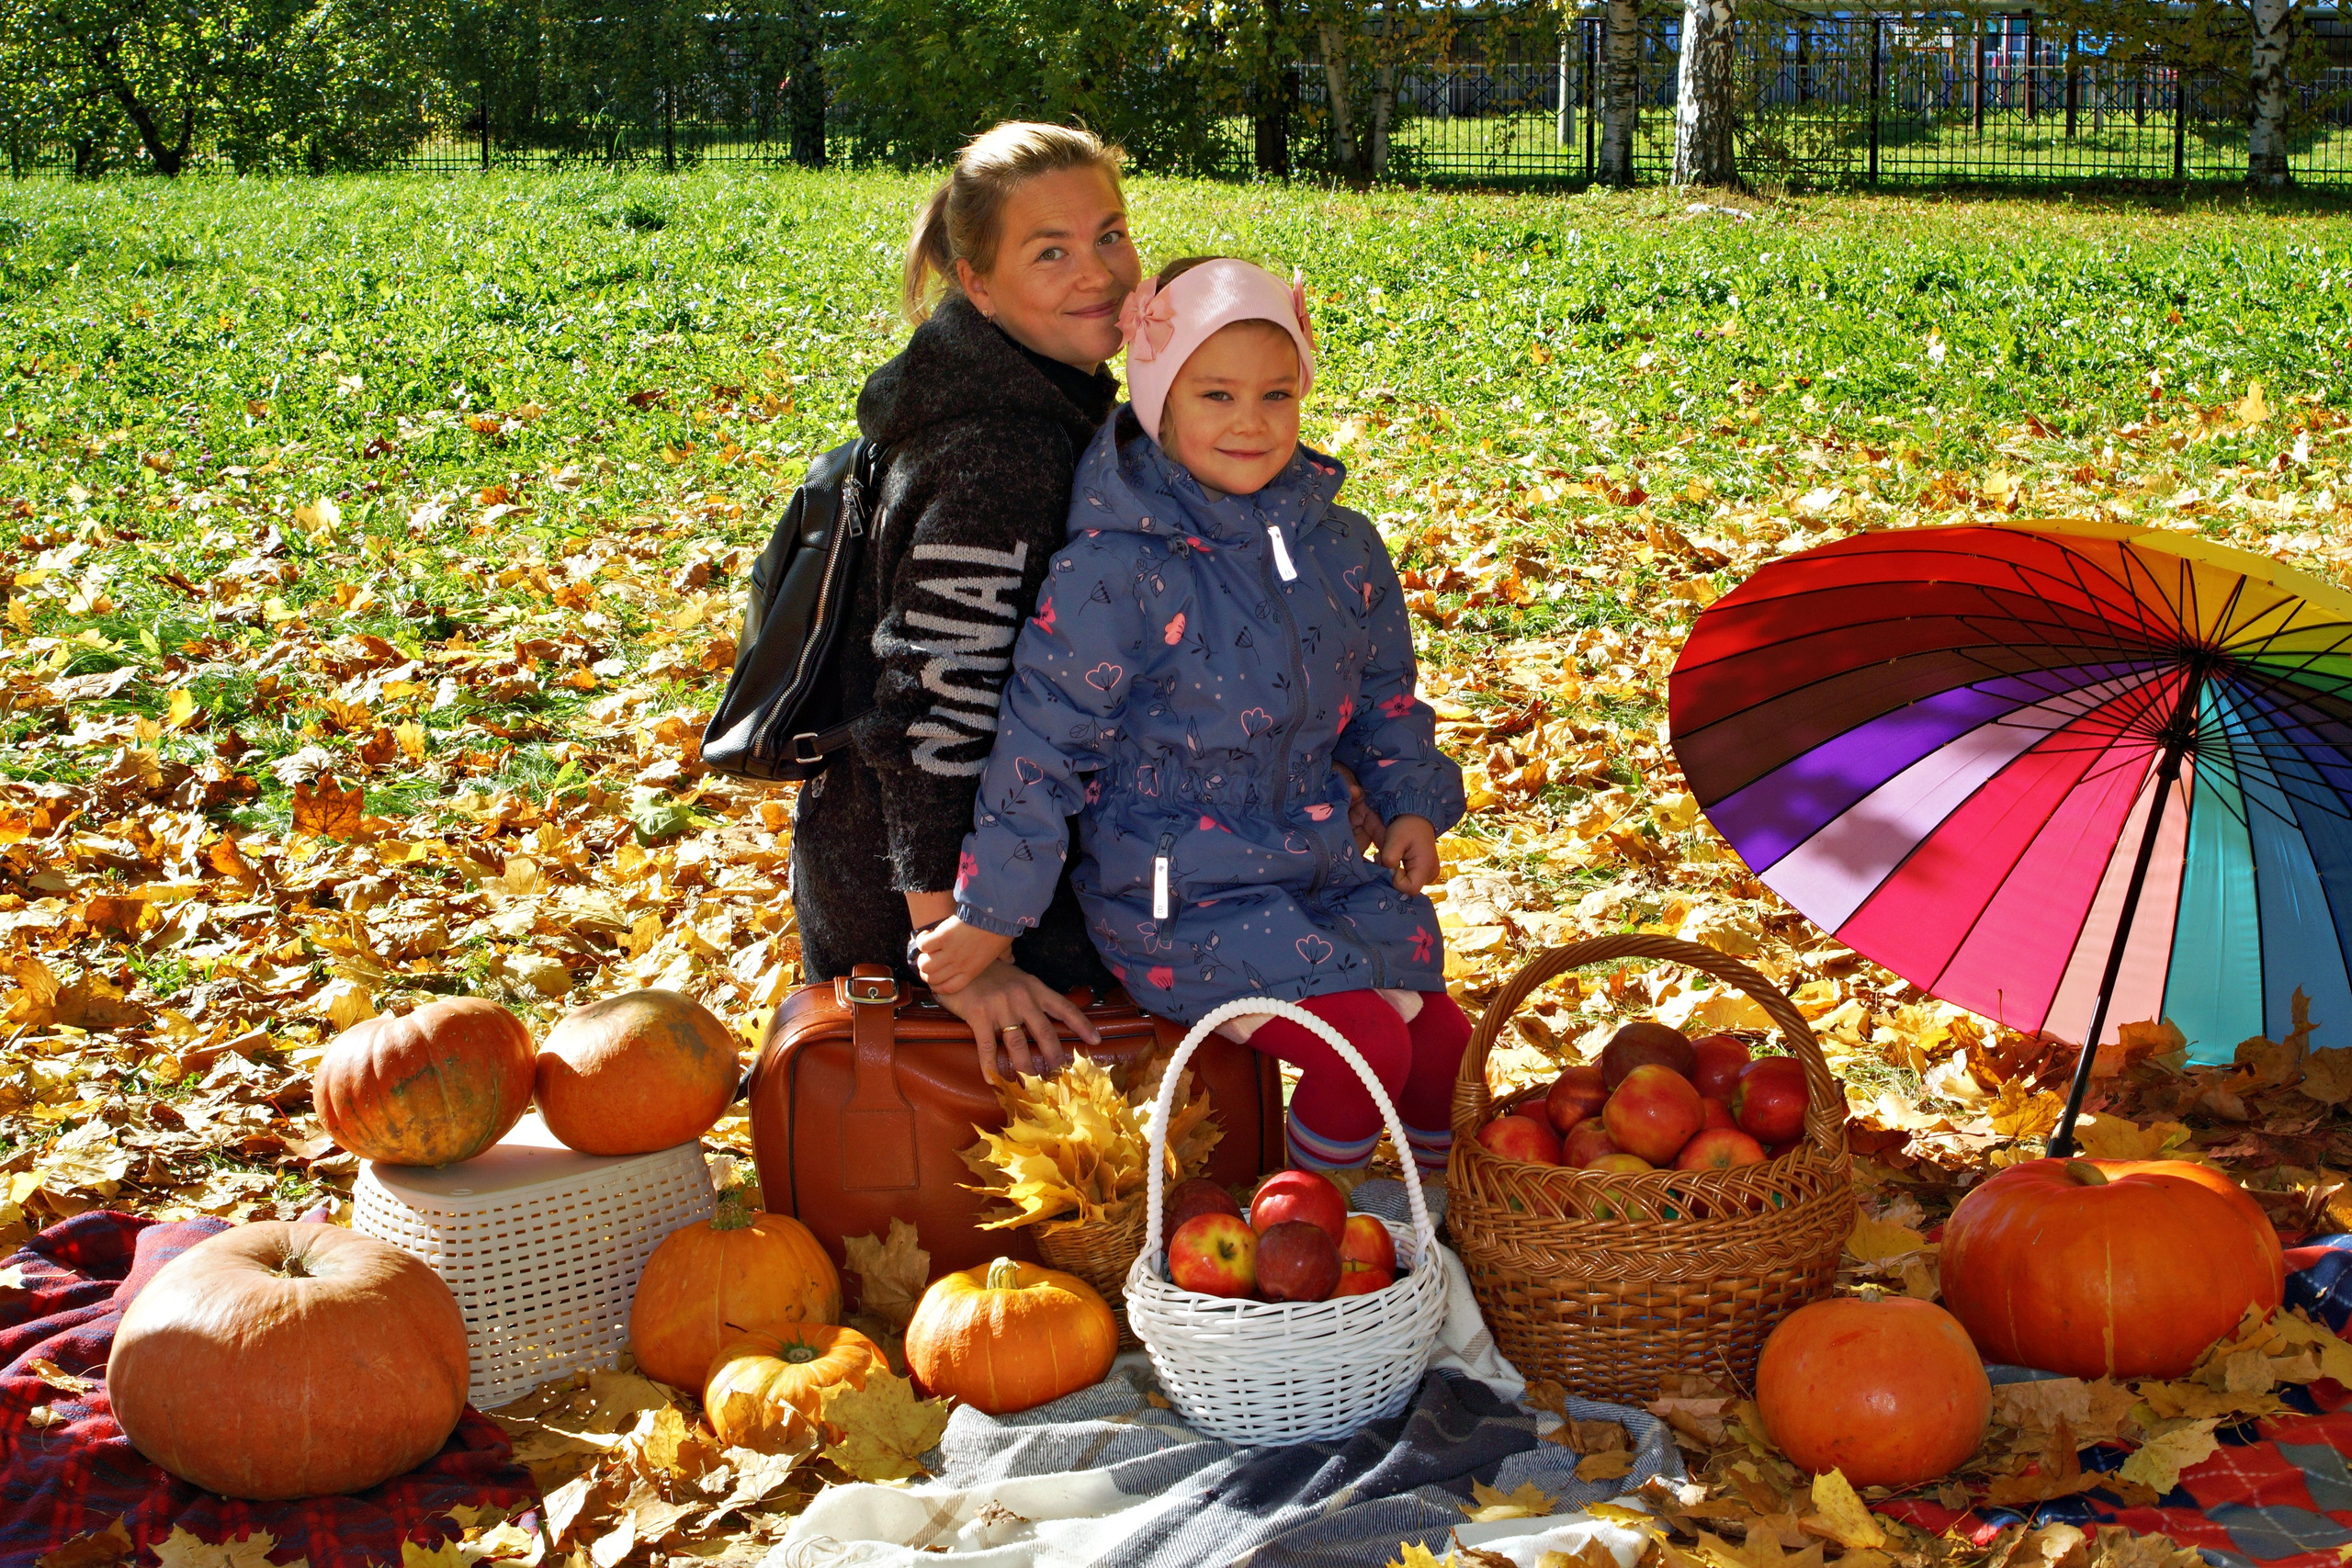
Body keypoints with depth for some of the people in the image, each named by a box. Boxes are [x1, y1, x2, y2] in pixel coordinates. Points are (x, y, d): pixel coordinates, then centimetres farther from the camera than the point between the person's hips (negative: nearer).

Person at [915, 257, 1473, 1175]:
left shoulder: (1339, 547, 3)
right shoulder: (1114, 571, -19)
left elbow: (1381, 689, 20)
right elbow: (1043, 738, -17)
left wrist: (1411, 801, 10)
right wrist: (991, 915, -16)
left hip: (1317, 865, 7)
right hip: (1174, 893, -7)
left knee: (1442, 1038, 3)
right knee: (1365, 1047, -19)